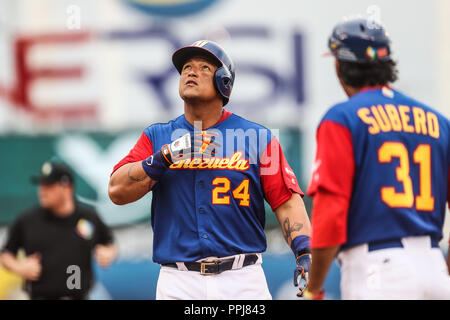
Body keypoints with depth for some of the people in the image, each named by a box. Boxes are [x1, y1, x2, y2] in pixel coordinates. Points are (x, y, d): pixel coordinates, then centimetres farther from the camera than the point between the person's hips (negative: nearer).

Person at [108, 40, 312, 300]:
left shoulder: (257, 137, 8)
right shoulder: (157, 137, 12)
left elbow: (287, 201, 1)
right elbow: (117, 191, 1)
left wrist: (305, 253, -15)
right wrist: (167, 156, -11)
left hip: (243, 280, -1)